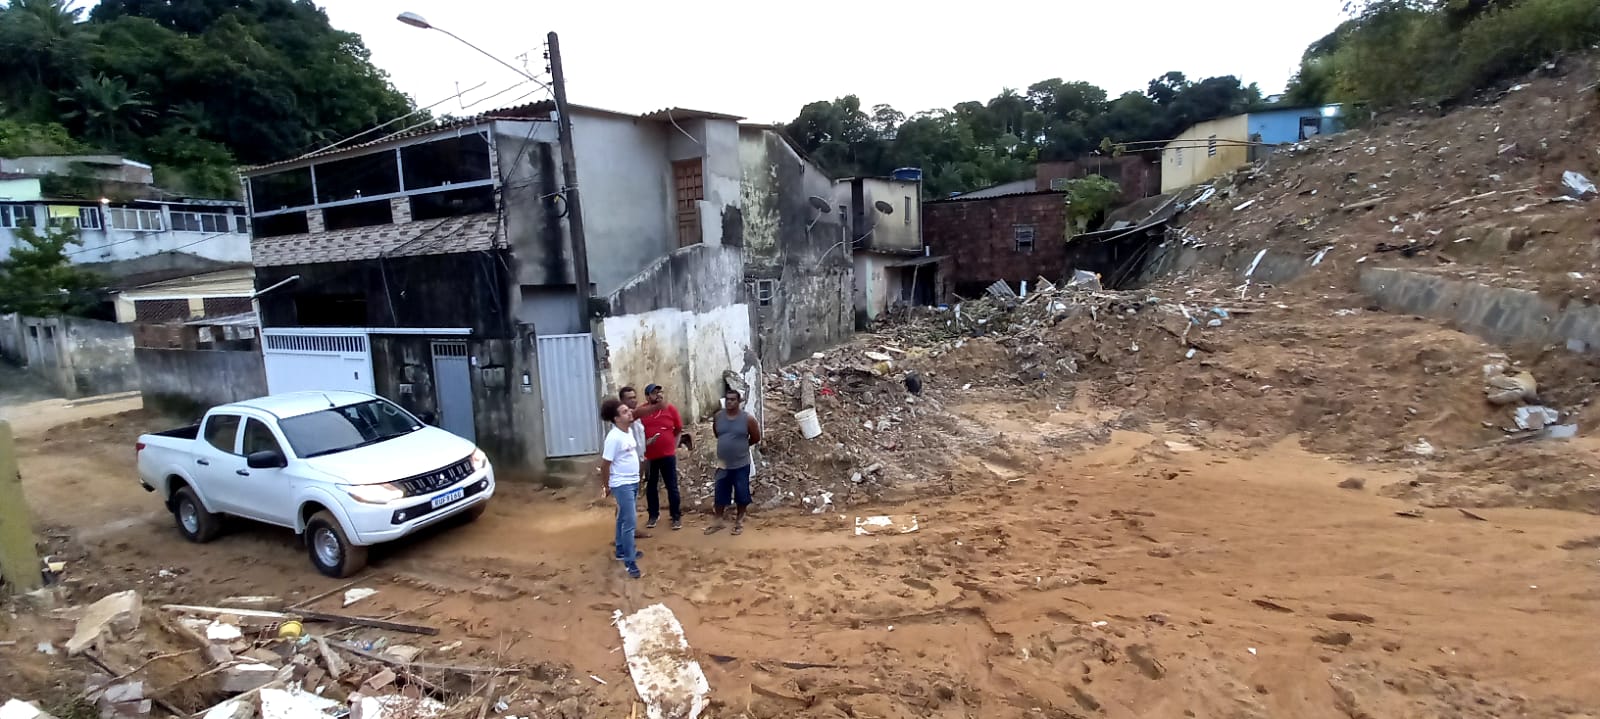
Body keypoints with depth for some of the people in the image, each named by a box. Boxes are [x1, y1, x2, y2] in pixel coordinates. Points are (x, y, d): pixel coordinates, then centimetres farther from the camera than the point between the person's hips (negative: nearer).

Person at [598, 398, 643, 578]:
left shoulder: (628, 432, 4)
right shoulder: (614, 437, -22)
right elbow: (605, 464, -16)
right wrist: (606, 486, -7)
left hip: (633, 482, 9)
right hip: (622, 485, -9)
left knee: (624, 519, 20)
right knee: (630, 522, -8)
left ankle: (622, 551, 34)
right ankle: (630, 562, -2)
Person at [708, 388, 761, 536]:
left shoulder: (747, 418, -12)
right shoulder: (717, 417, -2)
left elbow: (756, 438, 0)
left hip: (741, 465, -3)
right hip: (722, 464, 3)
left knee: (741, 495, 8)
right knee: (720, 495, 11)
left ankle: (739, 522, 25)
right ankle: (718, 522, 26)